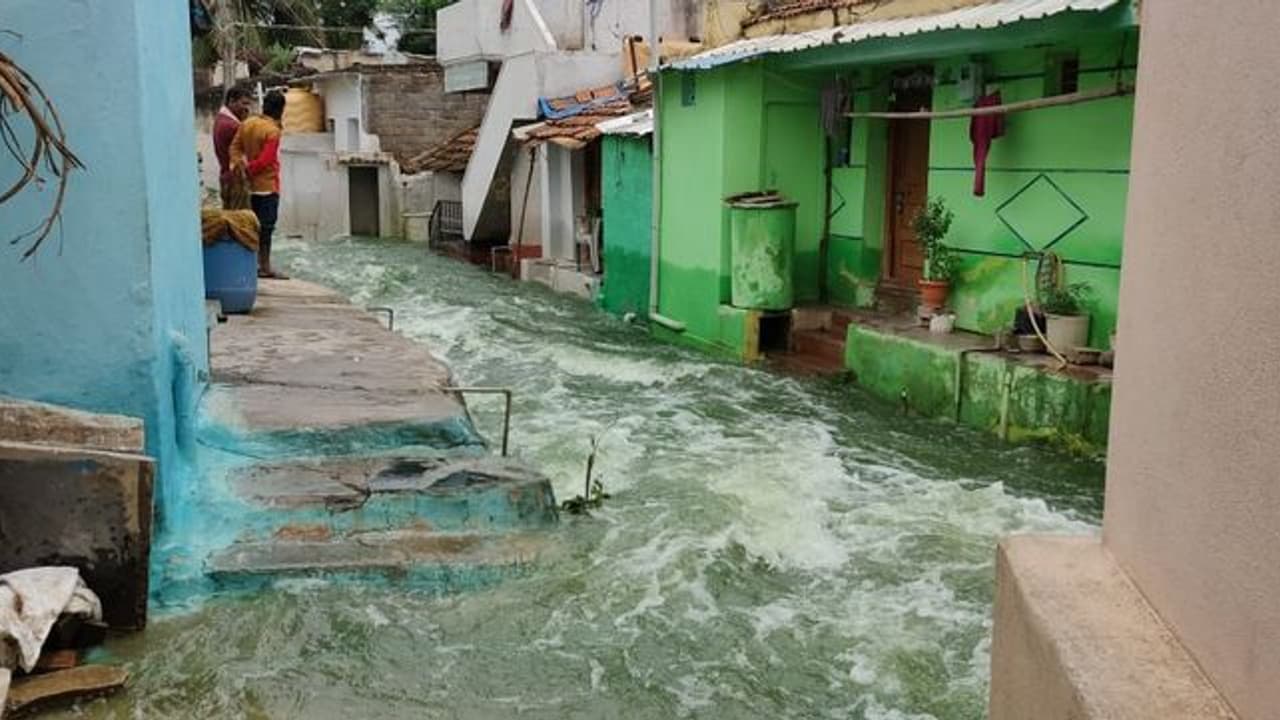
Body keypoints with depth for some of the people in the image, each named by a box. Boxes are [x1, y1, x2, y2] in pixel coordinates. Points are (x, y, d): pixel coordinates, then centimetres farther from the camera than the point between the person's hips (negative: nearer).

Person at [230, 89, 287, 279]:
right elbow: (265, 160, -20)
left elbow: (235, 146, 2)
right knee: (266, 226, -4)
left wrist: (238, 164, -12)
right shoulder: (272, 131, -16)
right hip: (268, 185, -8)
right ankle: (265, 266, -1)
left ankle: (255, 263, 18)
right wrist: (248, 171, -8)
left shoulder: (247, 124, 7)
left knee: (256, 225, 13)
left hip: (252, 185, 8)